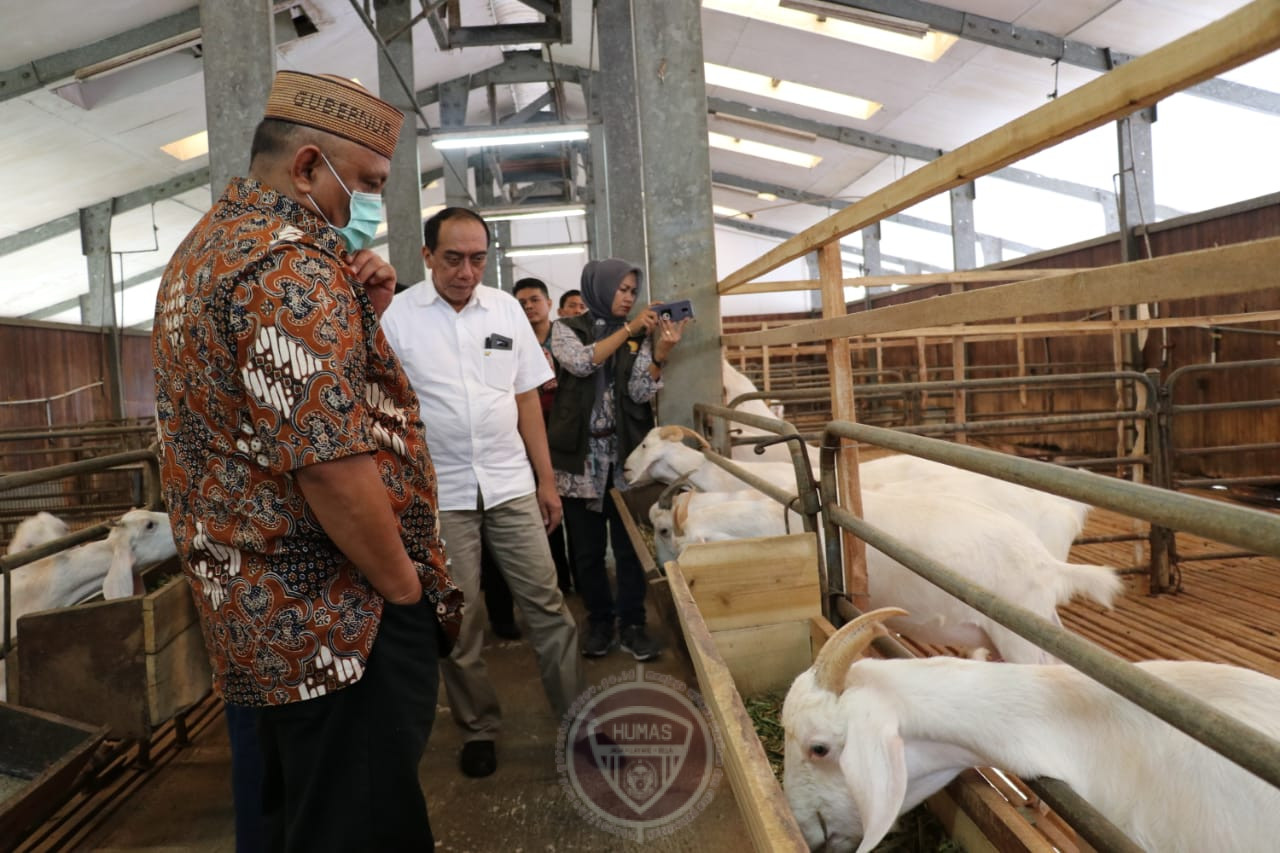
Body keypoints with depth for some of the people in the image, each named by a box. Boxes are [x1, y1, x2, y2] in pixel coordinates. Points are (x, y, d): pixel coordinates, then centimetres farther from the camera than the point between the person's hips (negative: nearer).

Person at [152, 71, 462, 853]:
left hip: (258, 607, 10)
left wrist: (357, 316, 1)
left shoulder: (204, 251, 14)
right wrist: (407, 586, -14)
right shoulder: (291, 260, -20)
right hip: (340, 620, -10)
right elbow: (329, 457, -28)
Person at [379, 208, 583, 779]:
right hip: (440, 494, -2)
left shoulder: (506, 309, 5)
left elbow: (527, 397, 8)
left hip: (511, 485, 3)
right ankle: (478, 729, 27)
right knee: (458, 622, 10)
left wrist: (547, 479, 8)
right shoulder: (397, 316, -5)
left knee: (546, 603, 5)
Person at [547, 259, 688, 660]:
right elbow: (581, 363, -16)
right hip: (581, 454, -1)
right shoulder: (566, 329, 4)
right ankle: (599, 620, 23)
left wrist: (661, 352, -18)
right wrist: (628, 330, -16)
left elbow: (639, 393, -3)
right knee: (587, 547, 7)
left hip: (624, 453, 1)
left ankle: (633, 624, 14)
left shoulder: (639, 336, 7)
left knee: (629, 543, 3)